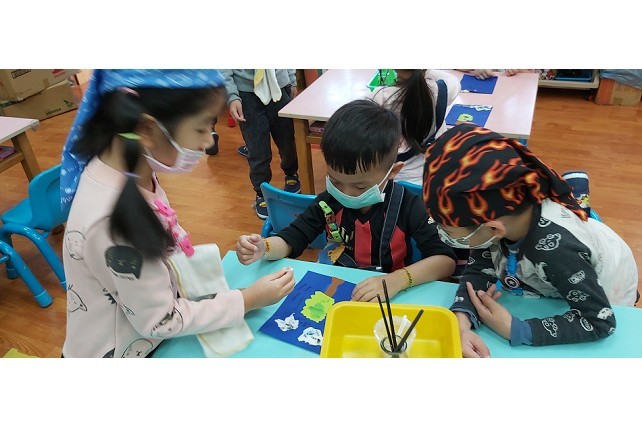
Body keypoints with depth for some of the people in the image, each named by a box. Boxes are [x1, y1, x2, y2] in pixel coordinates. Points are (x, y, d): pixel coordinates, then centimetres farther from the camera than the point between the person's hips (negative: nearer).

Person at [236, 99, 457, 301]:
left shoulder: (408, 207, -15)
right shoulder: (328, 202, -7)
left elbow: (446, 259, -18)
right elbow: (292, 239, -1)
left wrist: (396, 280, -33)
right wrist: (263, 248, -24)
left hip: (389, 299, -1)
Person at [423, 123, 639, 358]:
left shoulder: (556, 249, -43)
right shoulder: (498, 208, -29)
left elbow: (599, 321, -33)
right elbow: (479, 268, -24)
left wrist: (513, 330, -36)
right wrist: (461, 323, -42)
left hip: (601, 304, -4)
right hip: (555, 286, 5)